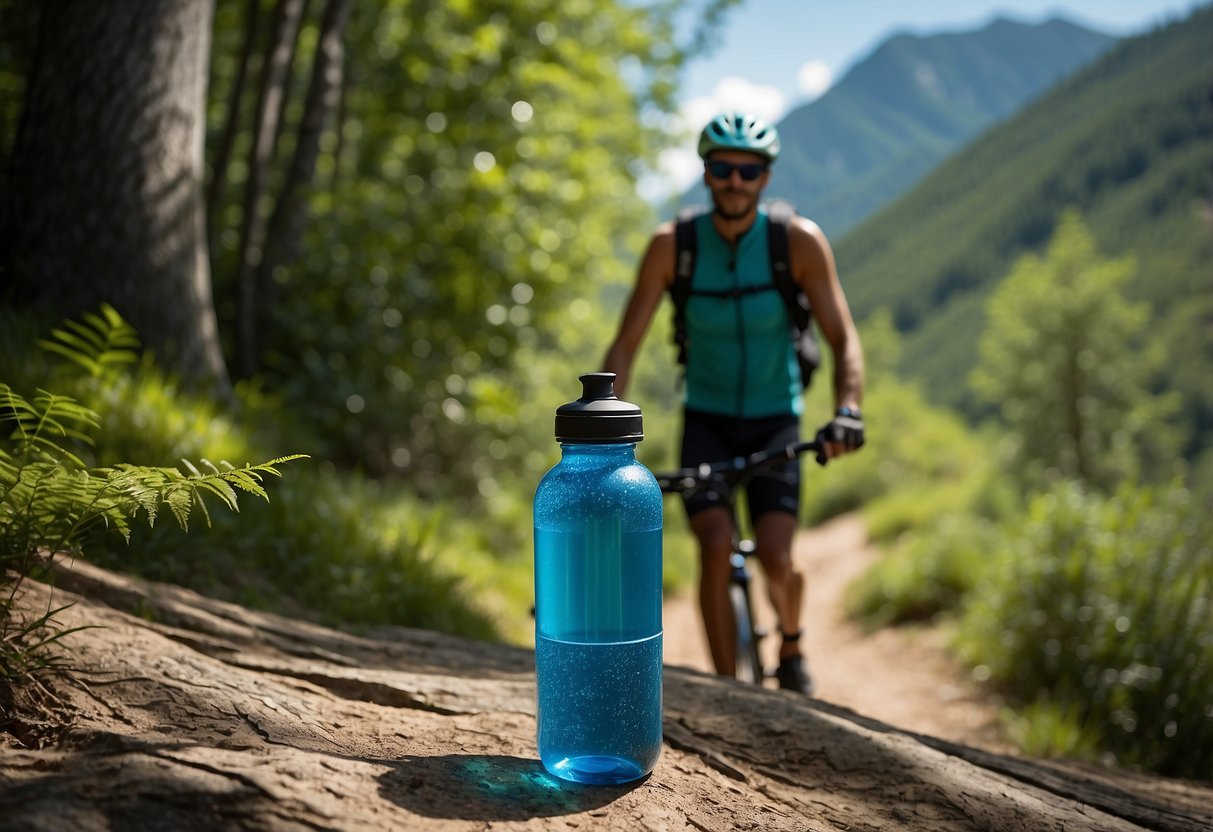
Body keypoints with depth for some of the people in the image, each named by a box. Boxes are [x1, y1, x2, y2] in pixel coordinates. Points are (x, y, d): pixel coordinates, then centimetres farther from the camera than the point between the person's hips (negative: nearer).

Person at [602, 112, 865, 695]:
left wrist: (847, 411, -29)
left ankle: (791, 647, 19)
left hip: (775, 421, 0)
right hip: (706, 420, 1)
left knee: (776, 559, -16)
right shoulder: (672, 245, -12)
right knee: (717, 545, -21)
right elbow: (624, 347, -9)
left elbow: (844, 340, -12)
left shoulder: (800, 241, -13)